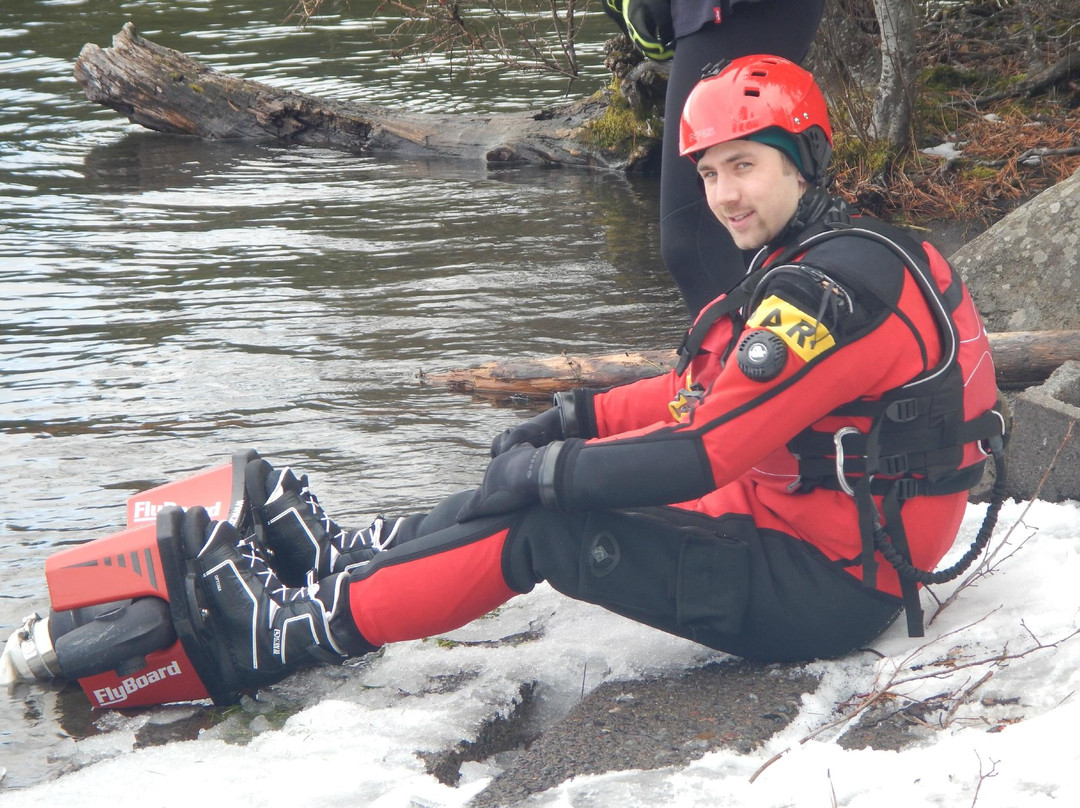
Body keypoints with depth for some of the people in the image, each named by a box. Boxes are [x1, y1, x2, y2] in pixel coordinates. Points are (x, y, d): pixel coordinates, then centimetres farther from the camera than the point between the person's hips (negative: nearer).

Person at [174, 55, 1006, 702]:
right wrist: (576, 418, 7)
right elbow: (711, 389, 17)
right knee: (544, 487, 7)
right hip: (810, 524, 10)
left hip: (829, 586, -10)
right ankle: (345, 554, 15)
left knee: (544, 527, -13)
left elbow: (701, 449, -27)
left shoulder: (830, 291, -23)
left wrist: (549, 470, -16)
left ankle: (289, 633, -6)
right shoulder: (821, 260, 10)